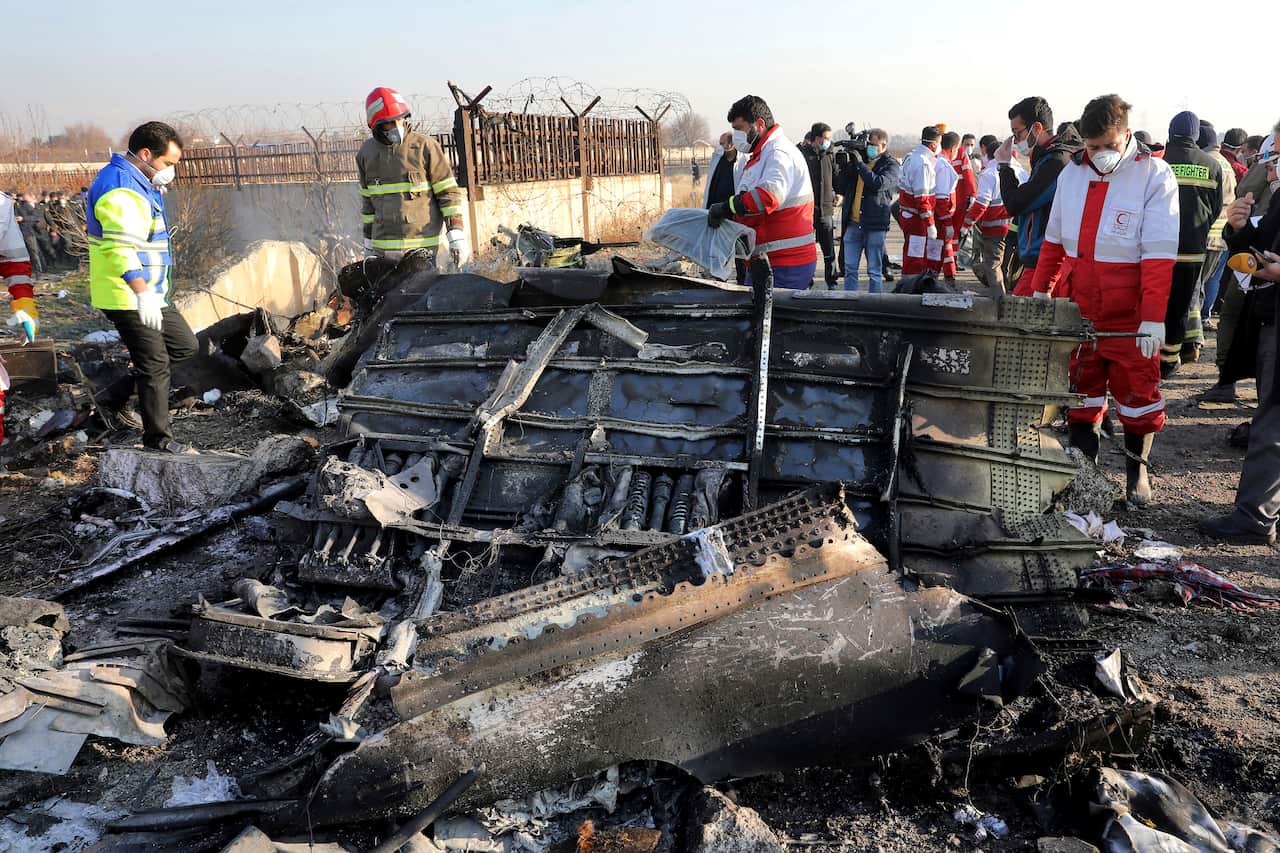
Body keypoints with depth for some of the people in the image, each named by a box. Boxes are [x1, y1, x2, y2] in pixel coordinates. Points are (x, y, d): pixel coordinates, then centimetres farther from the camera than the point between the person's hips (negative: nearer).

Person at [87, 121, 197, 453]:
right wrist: (143, 294, -39)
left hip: (151, 294, 10)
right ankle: (157, 438, 11)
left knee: (184, 345, 17)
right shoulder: (120, 188, -20)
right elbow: (122, 246, -33)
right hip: (128, 298, -10)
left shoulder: (138, 183, 15)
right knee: (155, 365, -1)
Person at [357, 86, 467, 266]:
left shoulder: (425, 146, -4)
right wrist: (368, 240, 20)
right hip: (383, 246, 4)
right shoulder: (366, 153, 9)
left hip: (421, 244, -4)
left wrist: (456, 236, -11)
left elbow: (448, 192, -4)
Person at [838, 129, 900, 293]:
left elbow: (878, 183, -21)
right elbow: (842, 188, 13)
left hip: (875, 225, -5)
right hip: (853, 224, 5)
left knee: (874, 271, 3)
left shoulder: (891, 165, -1)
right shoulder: (859, 158, 13)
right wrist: (845, 167, -2)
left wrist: (860, 164, -16)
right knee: (850, 268, 6)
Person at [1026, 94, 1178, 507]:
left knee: (1138, 392, 7)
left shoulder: (1154, 175, -9)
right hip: (1077, 311, 4)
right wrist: (1041, 291, 14)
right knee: (1081, 393, 11)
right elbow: (1054, 241, 16)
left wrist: (1154, 319, -19)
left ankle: (1137, 469, 24)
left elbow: (1159, 255, -15)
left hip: (1129, 317, -4)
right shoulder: (1071, 173, 6)